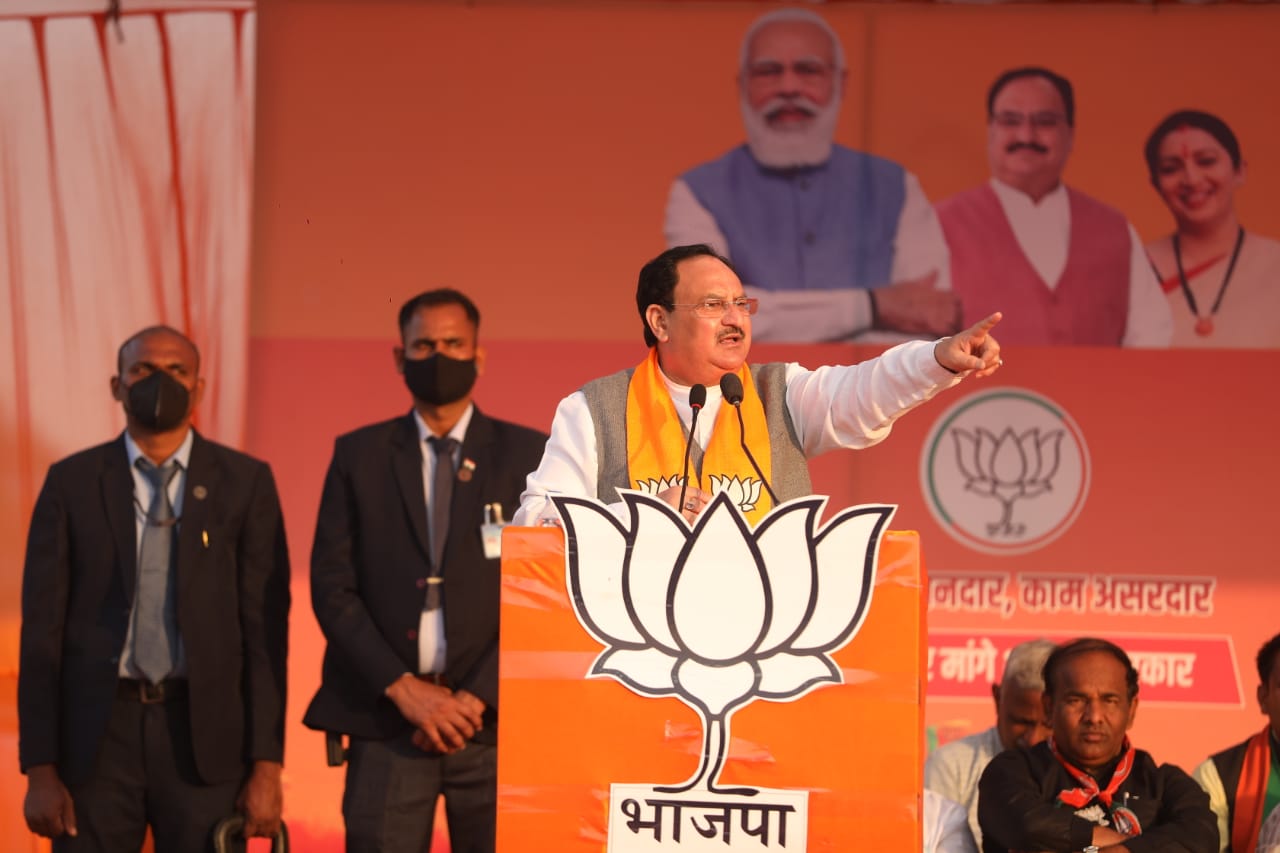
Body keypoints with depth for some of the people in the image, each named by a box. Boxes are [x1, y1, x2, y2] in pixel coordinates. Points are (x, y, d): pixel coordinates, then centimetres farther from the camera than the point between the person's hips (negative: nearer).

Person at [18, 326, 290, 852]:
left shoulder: (245, 482, 4)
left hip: (205, 735, 0)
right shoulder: (72, 483, 5)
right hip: (97, 735, 1)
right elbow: (42, 629, 3)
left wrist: (267, 766, -5)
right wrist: (40, 770, -3)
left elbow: (265, 626, 1)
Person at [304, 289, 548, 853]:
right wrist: (402, 686, -9)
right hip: (385, 721, 1)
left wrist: (479, 696, -10)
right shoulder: (358, 455, 9)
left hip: (492, 721, 0)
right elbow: (331, 586, 2)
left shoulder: (529, 455, 6)